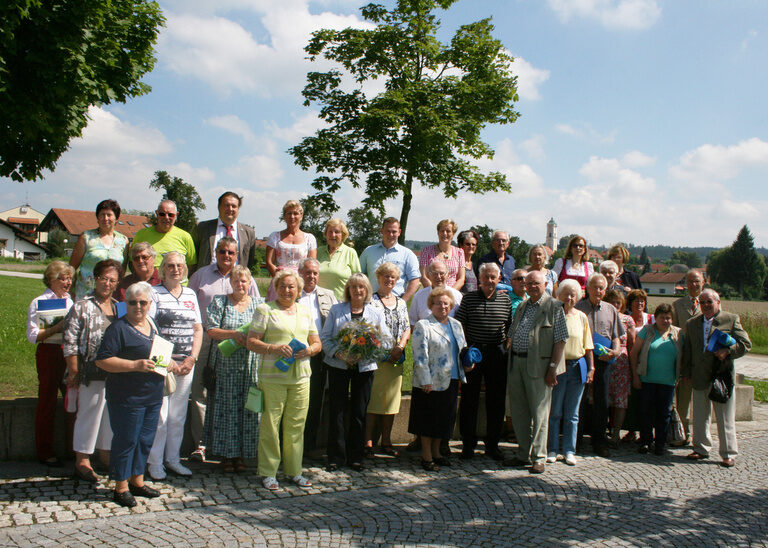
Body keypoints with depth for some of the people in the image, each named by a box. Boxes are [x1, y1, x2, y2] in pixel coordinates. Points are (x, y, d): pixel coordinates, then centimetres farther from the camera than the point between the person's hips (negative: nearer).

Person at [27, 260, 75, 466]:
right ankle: (45, 453, 12)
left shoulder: (69, 301, 14)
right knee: (47, 403, 2)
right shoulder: (39, 303, -4)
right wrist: (58, 327, -19)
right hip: (48, 354, -5)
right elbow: (32, 335, -11)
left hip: (69, 353, 5)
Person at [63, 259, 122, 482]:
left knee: (112, 413, 13)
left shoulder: (119, 307, 13)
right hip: (93, 373, -5)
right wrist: (74, 372, -11)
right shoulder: (82, 307, -4)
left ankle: (106, 452, 29)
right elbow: (70, 342, -7)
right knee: (89, 413, 2)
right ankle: (82, 461, 14)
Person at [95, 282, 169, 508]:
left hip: (153, 395, 7)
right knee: (126, 440, 0)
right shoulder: (118, 328, -10)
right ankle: (121, 487, 12)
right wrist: (135, 365, -24)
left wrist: (168, 363, 5)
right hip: (127, 397, -7)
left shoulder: (152, 326, 13)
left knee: (145, 439, 14)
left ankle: (137, 481, 29)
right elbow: (102, 360, -17)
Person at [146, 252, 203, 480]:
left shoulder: (191, 294, 14)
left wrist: (192, 358, 0)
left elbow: (198, 329, 13)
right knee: (159, 414, -3)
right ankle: (154, 462, 9)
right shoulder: (154, 293, -1)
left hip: (186, 363, 4)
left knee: (178, 415, 10)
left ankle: (173, 459, 21)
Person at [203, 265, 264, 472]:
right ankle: (225, 454, 11)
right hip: (225, 364, -1)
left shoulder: (259, 304, 10)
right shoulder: (219, 302, 7)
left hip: (251, 364, 1)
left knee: (247, 408, 1)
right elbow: (211, 330, -3)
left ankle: (241, 454, 12)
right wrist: (233, 334, -16)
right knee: (226, 407, 1)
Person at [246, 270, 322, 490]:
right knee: (270, 425, -2)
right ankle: (268, 473, 9)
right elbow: (251, 342, -3)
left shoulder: (305, 312, 17)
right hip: (272, 377, -4)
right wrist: (274, 349, -19)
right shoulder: (265, 310, 2)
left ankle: (294, 471, 18)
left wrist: (310, 350, -3)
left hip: (301, 377, 4)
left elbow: (317, 343, 19)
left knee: (296, 425, 6)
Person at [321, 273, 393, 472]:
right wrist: (339, 353, -13)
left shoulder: (376, 313, 9)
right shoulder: (336, 310, 6)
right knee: (337, 411, 0)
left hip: (364, 367, 1)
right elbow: (325, 338, 2)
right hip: (339, 366, -1)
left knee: (359, 413, 5)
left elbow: (385, 340, 5)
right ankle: (336, 457, 9)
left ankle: (355, 456, 16)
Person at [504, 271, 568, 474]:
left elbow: (560, 340, -9)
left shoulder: (554, 307, -4)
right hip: (516, 364, 7)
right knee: (518, 411, 11)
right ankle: (524, 454, 23)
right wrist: (510, 362, 11)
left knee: (539, 413, 1)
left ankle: (538, 458, 11)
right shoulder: (522, 307, 16)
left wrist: (553, 367, -15)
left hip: (538, 366, -7)